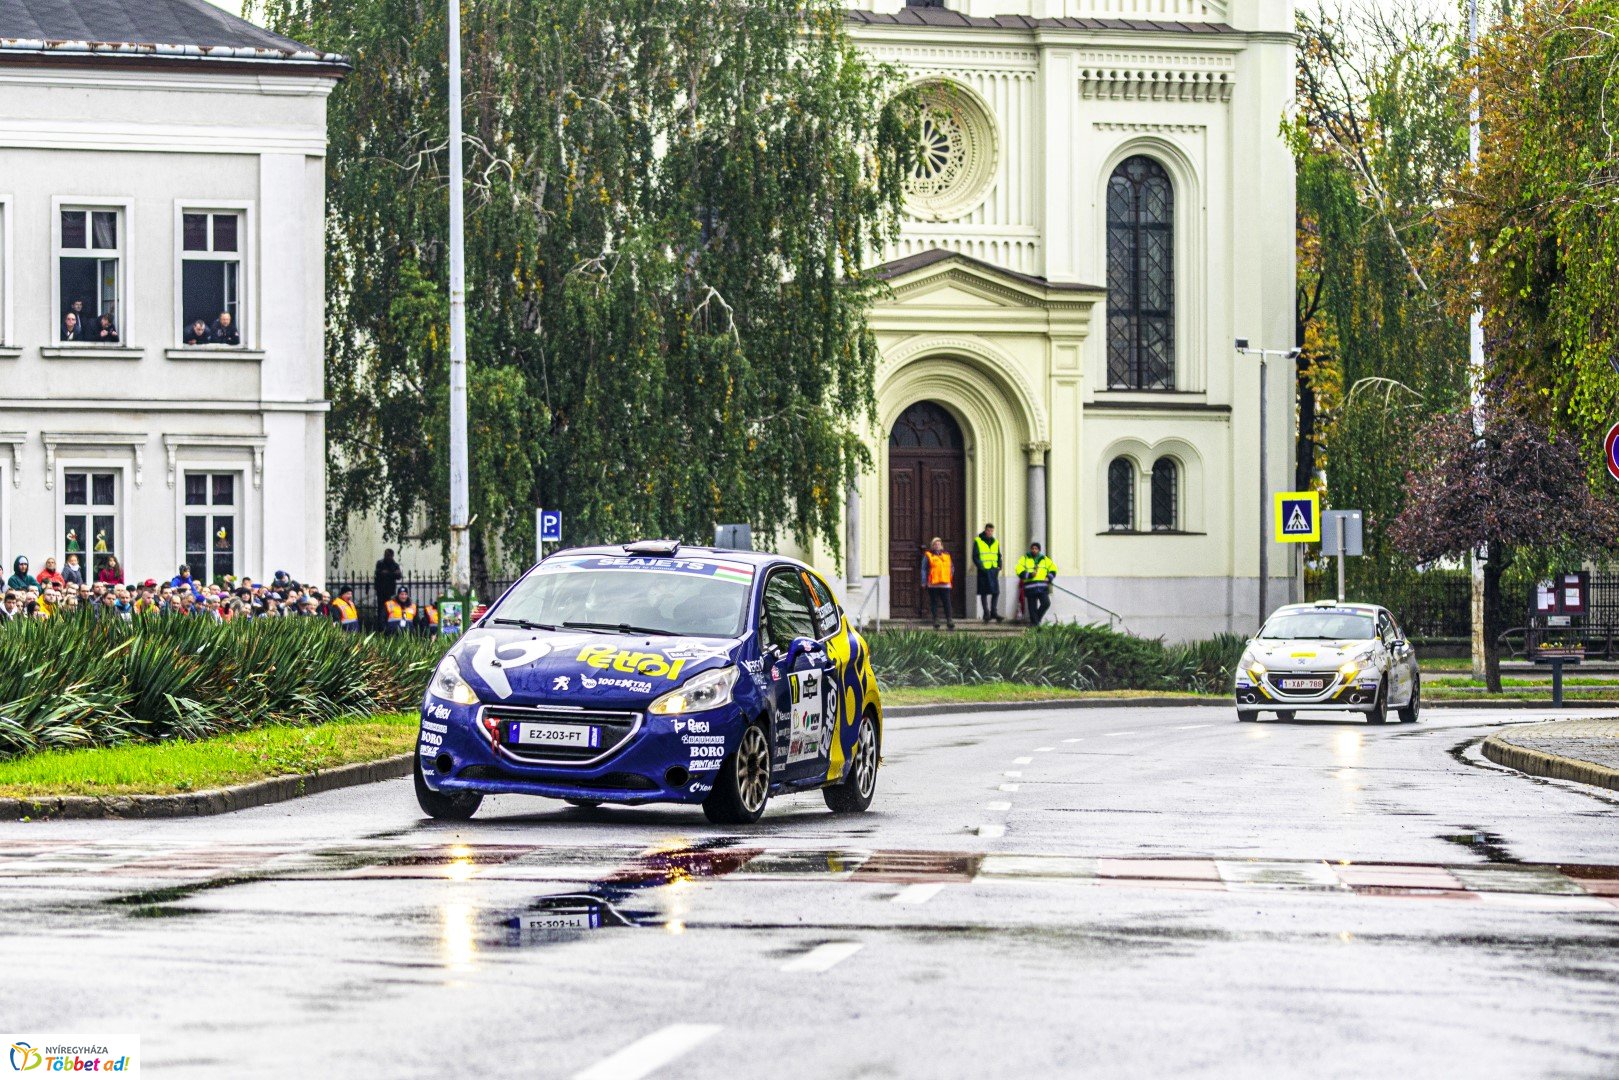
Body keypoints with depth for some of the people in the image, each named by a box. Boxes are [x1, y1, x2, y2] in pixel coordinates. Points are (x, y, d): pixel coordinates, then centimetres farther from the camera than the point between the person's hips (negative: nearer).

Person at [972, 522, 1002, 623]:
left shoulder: (995, 542, 13)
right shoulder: (978, 541, -2)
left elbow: (999, 556, 18)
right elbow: (975, 557, -6)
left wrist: (999, 567, 2)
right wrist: (981, 567, -16)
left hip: (994, 571, 4)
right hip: (983, 572, -4)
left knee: (996, 592, 0)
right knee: (984, 593, 0)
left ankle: (994, 612, 7)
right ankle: (986, 614, 4)